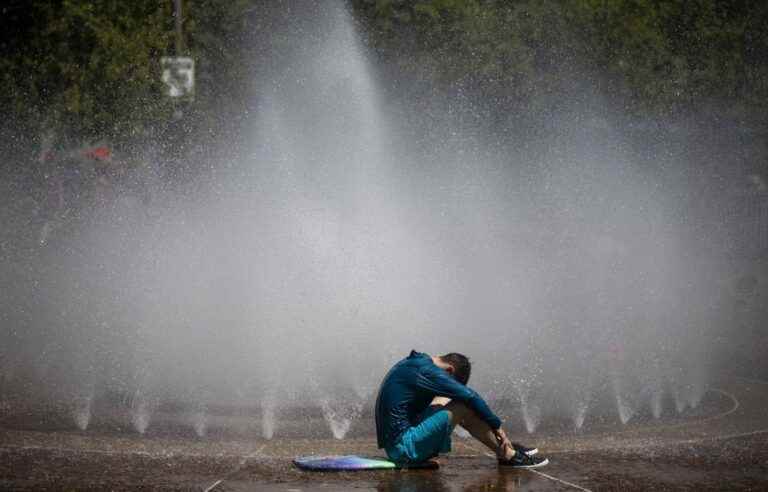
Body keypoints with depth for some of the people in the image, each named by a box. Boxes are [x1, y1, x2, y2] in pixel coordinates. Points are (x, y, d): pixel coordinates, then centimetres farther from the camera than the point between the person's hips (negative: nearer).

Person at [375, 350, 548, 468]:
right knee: (464, 407, -13)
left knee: (446, 402, 20)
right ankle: (508, 456, -2)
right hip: (406, 450, -10)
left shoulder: (412, 363, 15)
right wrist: (497, 426, -5)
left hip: (395, 447, 10)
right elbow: (470, 397, -17)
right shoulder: (425, 370, -16)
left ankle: (504, 447, 18)